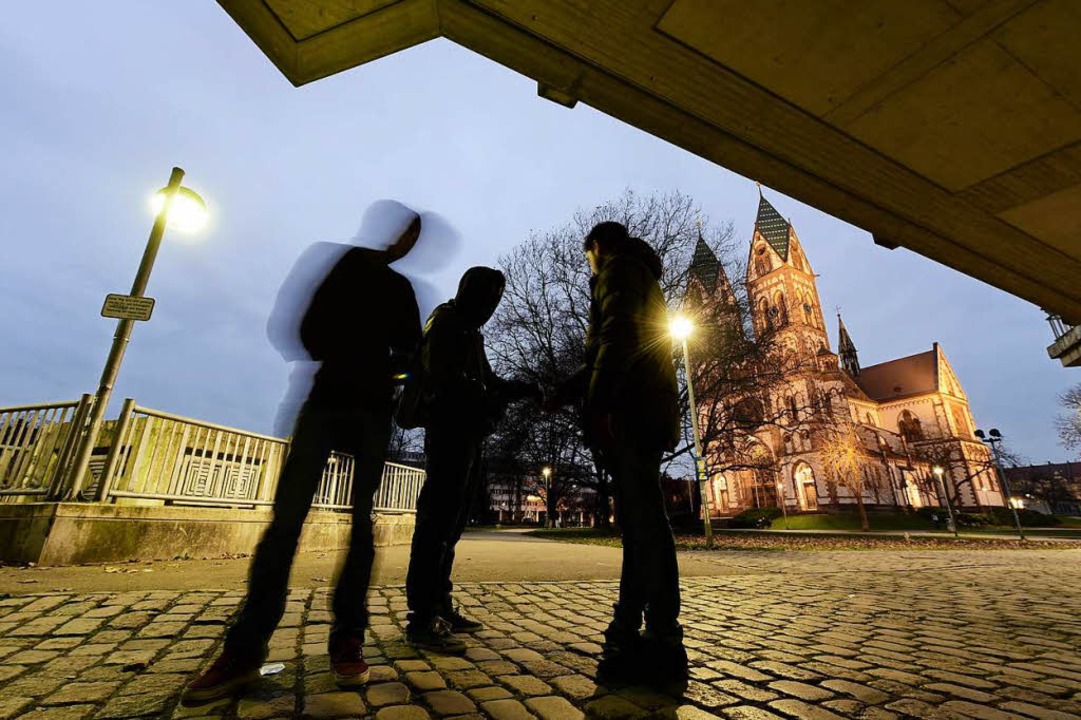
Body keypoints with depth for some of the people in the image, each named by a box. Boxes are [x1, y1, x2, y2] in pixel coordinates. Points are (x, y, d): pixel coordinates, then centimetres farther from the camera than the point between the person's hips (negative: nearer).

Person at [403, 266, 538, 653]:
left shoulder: (468, 331, 25)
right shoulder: (447, 323, -3)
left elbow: (485, 380, 19)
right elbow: (446, 380, -16)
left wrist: (514, 387, 4)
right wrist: (486, 402, -17)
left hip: (466, 435, 10)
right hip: (450, 431, -10)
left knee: (450, 522, 11)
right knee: (437, 520, -10)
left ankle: (440, 606, 20)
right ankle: (421, 619, -5)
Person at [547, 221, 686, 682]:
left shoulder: (618, 269, 4)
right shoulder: (643, 277, 32)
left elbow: (618, 337, -15)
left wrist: (599, 405, -21)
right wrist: (566, 392, 31)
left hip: (629, 412, -9)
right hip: (650, 410, 9)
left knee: (640, 521, -10)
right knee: (647, 522, 8)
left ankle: (627, 638, -5)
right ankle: (661, 640, 14)